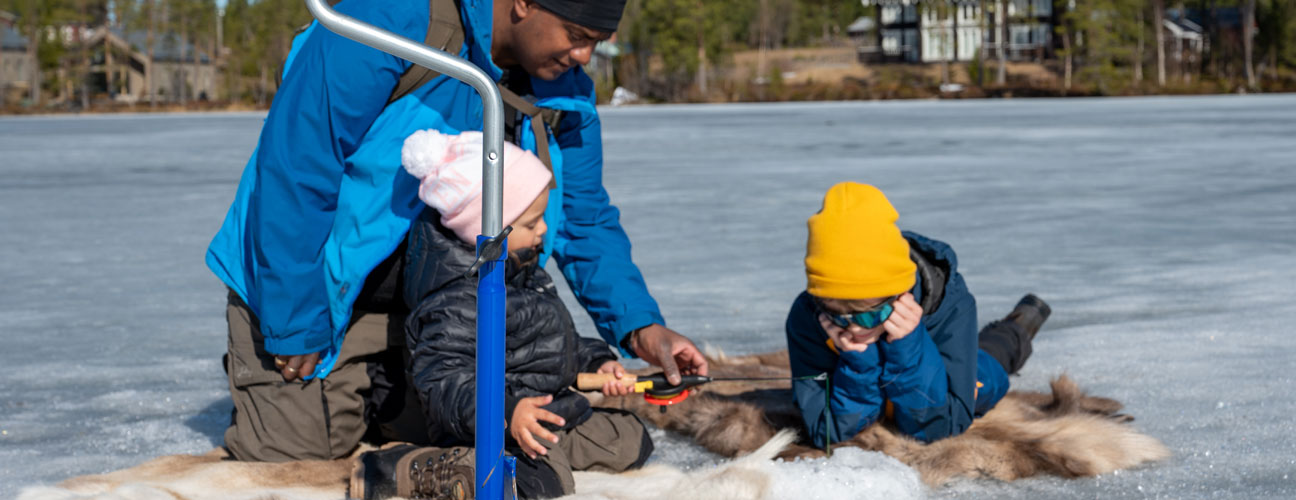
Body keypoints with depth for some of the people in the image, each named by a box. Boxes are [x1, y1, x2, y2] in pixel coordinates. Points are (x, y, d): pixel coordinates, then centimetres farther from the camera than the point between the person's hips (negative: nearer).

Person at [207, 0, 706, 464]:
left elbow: (587, 223, 2)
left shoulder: (564, 95, -6)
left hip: (421, 304, 6)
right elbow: (294, 171, -27)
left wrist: (641, 327, -14)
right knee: (295, 446, -9)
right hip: (311, 283, -6)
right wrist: (293, 327, -24)